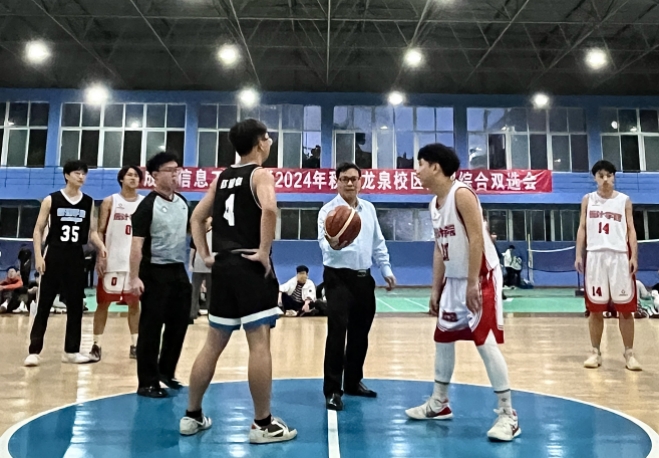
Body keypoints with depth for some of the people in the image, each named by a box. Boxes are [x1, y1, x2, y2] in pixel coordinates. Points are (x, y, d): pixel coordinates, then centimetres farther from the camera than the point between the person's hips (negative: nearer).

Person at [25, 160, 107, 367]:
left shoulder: (89, 202, 7)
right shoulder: (51, 200, -1)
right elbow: (38, 230, 0)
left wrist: (101, 247, -8)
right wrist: (38, 256, -9)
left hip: (76, 258, 3)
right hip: (53, 256, -3)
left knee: (75, 306, 6)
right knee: (44, 305, 1)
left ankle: (71, 350, 16)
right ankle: (34, 351, 10)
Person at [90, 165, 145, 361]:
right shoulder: (109, 202, 2)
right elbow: (100, 231, 0)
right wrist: (100, 257, -10)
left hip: (136, 261, 2)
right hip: (112, 261, -2)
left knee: (134, 303, 7)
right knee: (103, 302, 4)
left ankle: (134, 345, 14)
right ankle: (96, 345, 12)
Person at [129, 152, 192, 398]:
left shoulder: (183, 202, 8)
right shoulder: (147, 205, -12)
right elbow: (137, 243, -16)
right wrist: (134, 277, -21)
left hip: (179, 270, 7)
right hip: (155, 272, -7)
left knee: (178, 324, 13)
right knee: (151, 328, 0)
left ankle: (166, 371, 31)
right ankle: (147, 382, 11)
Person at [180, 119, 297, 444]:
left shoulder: (222, 177, 16)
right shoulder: (260, 174, -5)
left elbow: (197, 217, 18)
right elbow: (269, 209, -26)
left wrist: (205, 255, 14)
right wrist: (265, 251, -18)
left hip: (223, 267, 7)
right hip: (251, 267, -7)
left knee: (213, 344, 15)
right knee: (259, 343, -2)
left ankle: (192, 416, 25)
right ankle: (263, 424, 5)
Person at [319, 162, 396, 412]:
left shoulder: (369, 208, 8)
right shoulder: (328, 210, -10)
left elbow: (378, 243, 16)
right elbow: (325, 245, -25)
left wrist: (386, 270, 14)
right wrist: (333, 245, -47)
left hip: (364, 278, 6)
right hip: (339, 278, -6)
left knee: (360, 333, 12)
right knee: (337, 332, -9)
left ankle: (353, 382, 28)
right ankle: (332, 390, 1)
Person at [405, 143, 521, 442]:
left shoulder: (462, 194, -16)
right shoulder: (434, 203, 10)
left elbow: (477, 239, -21)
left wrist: (473, 283, -23)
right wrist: (435, 290, 12)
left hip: (481, 278, -9)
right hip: (453, 280, 9)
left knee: (486, 343, -10)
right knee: (443, 339, 13)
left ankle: (508, 415, 3)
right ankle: (439, 404, 28)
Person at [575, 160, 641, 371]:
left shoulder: (624, 200, 7)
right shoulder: (588, 200, 9)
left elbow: (631, 229, 4)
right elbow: (582, 228, 8)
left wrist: (634, 257, -6)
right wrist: (579, 255, 0)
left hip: (620, 256, 0)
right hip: (595, 256, 1)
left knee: (625, 308, 2)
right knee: (595, 308, 4)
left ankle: (629, 353, 12)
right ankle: (595, 351, 14)